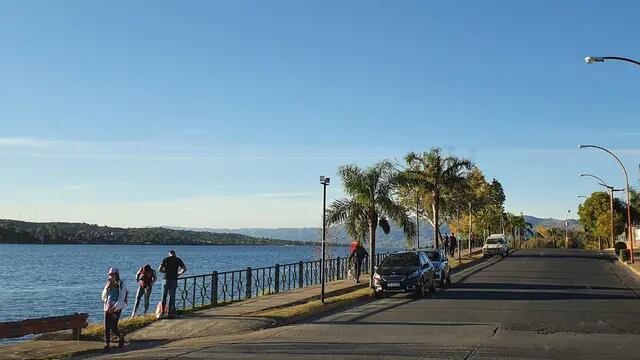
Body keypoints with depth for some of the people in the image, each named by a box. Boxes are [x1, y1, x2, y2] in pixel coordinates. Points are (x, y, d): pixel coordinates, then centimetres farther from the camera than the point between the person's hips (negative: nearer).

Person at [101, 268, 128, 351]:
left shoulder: (121, 285, -5)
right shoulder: (108, 284, 11)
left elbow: (121, 298, -11)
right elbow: (104, 296, 10)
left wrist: (114, 307, -22)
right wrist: (107, 288, -8)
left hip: (116, 308, -5)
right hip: (107, 307, 5)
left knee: (113, 327, -9)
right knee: (106, 327, -1)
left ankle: (121, 335, 20)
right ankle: (107, 344, 6)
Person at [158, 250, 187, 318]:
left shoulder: (165, 259, 3)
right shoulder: (178, 260, 2)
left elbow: (159, 270, 1)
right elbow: (184, 269, 0)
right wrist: (178, 274, 12)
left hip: (166, 279, 0)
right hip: (174, 280, 0)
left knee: (164, 296, 8)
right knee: (172, 297, 5)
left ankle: (162, 312, 6)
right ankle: (171, 313, 4)